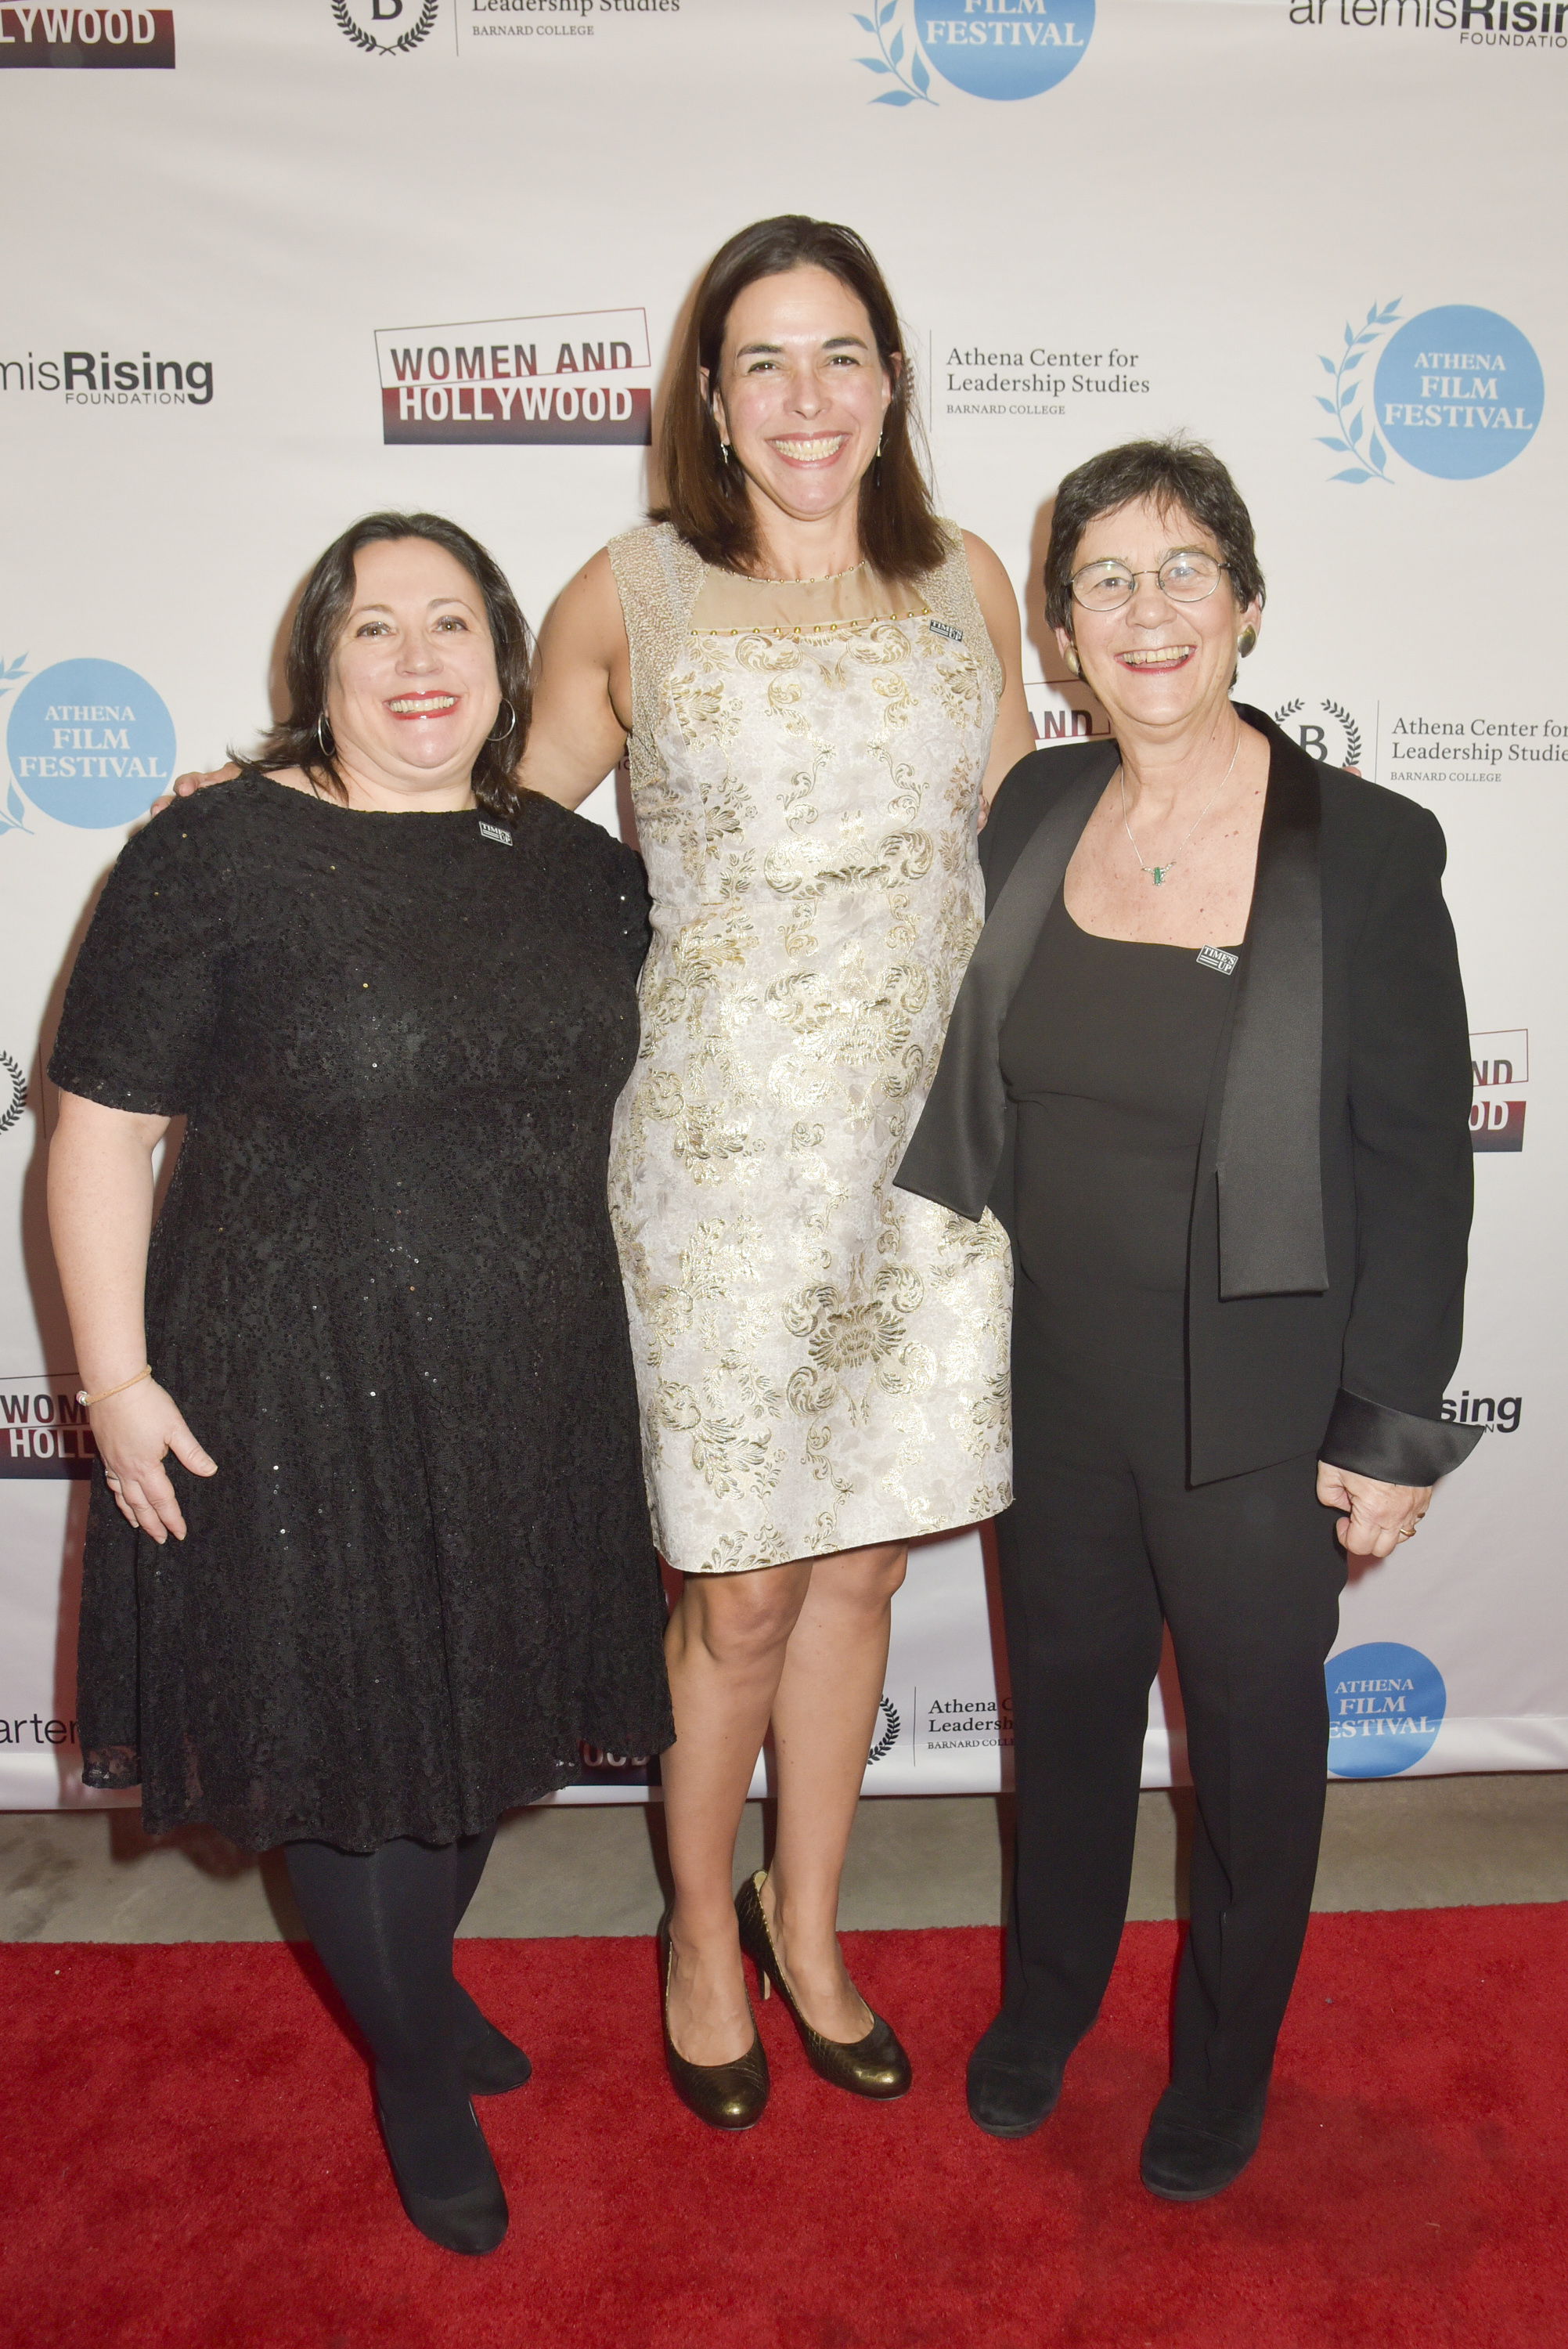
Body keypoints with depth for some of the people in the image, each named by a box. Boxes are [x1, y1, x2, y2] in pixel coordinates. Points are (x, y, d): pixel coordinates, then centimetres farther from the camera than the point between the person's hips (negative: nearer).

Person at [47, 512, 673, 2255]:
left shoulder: (579, 867, 3)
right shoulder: (218, 857, -12)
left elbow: (615, 1100, 16)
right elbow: (100, 1129, -10)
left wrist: (602, 1331, 14)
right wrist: (116, 1378, -12)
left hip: (530, 1392, 5)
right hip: (301, 1403, -5)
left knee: (489, 1708, 21)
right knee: (342, 1734, 11)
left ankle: (423, 1974, 50)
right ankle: (415, 2071, 38)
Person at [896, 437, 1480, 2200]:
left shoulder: (1366, 849, -14)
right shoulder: (1035, 810, -2)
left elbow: (1419, 1162, -11)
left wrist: (1394, 1433, -10)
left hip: (1258, 1411, -3)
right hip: (1052, 1388, 4)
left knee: (1254, 1741, 17)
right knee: (1065, 1702, 23)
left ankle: (1226, 2063, 46)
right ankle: (1047, 1996, 50)